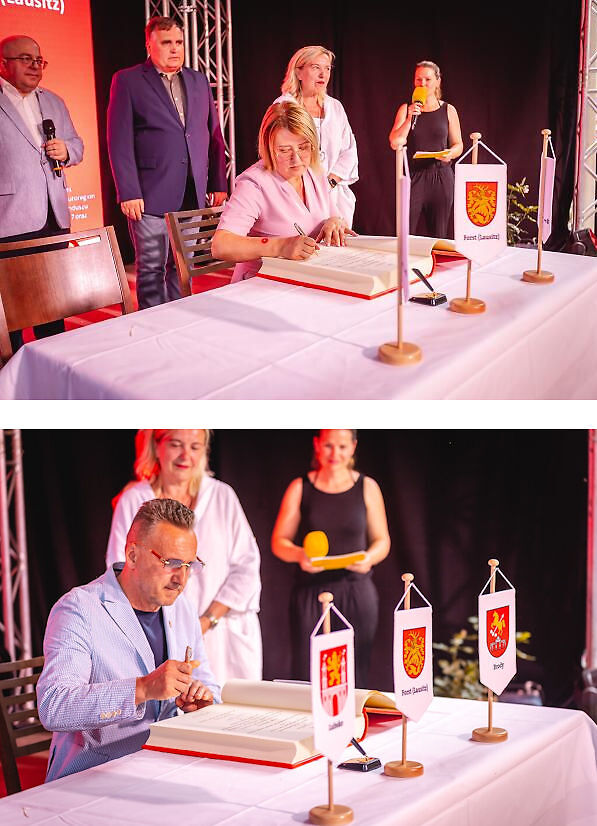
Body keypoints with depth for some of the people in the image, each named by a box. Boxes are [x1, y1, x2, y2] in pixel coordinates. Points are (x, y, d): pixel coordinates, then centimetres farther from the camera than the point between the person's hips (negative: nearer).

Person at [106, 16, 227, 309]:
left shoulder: (198, 81, 14)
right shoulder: (127, 81, -1)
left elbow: (213, 136, 16)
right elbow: (119, 141, -6)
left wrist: (218, 184, 10)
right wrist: (128, 193, -12)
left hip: (192, 196, 5)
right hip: (150, 196, -4)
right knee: (151, 271, -1)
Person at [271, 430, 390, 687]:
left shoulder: (367, 487, 7)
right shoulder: (300, 488, 5)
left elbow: (382, 541, 11)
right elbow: (279, 541, 7)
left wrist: (369, 558, -11)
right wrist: (299, 555, -15)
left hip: (356, 591, 0)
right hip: (310, 594, 0)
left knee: (354, 680, -2)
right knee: (306, 678, -6)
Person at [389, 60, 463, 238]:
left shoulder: (448, 110, 8)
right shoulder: (406, 109, 7)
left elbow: (458, 145, 11)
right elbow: (395, 143, -2)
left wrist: (450, 154, -11)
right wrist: (409, 118, -14)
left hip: (440, 176, 1)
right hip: (413, 175, -1)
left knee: (438, 236, 2)